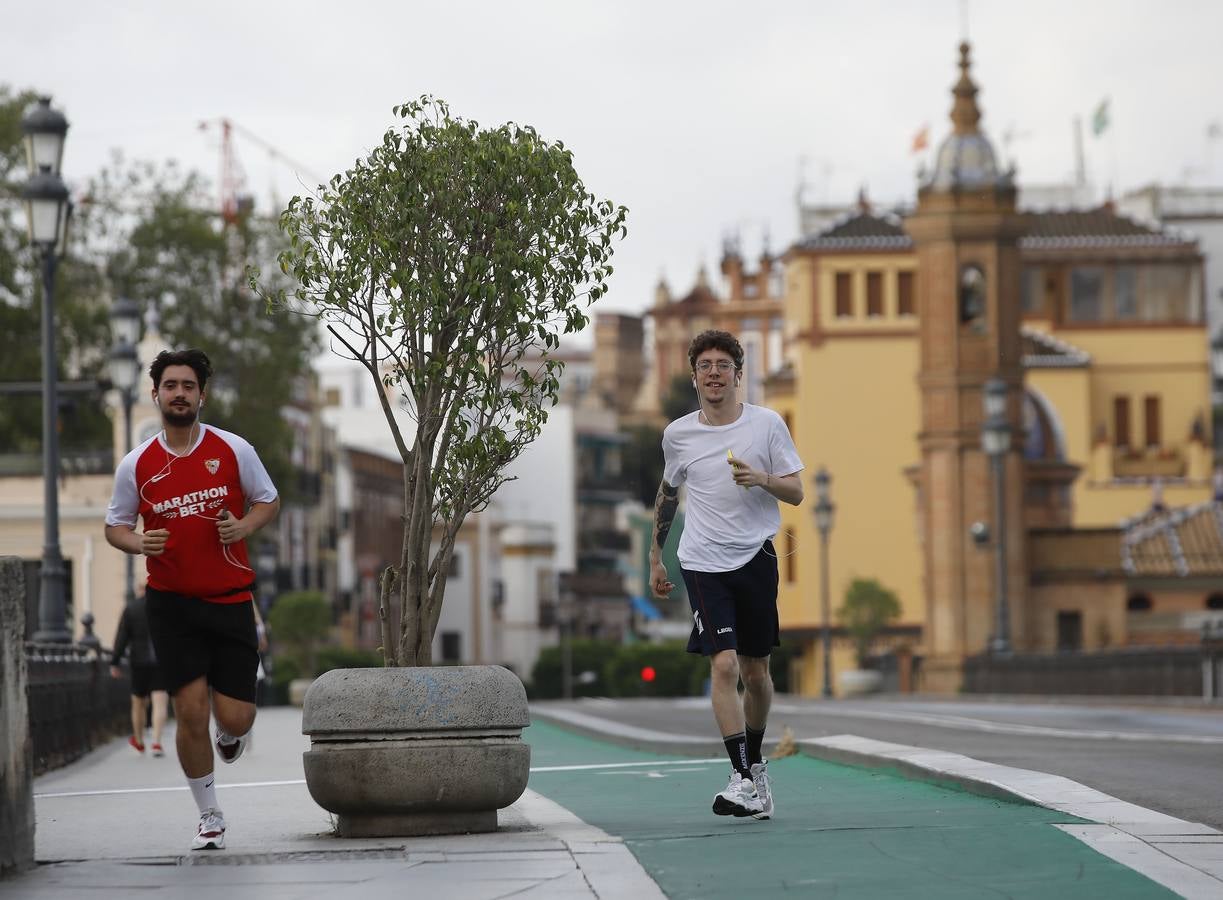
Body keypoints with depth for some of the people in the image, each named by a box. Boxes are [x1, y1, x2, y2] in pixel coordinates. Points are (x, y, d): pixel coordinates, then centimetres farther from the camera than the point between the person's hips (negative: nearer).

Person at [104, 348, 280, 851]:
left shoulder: (233, 450, -1)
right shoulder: (137, 465, 0)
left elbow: (268, 501, 10)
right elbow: (115, 525, 10)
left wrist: (244, 527, -11)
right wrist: (138, 543, -13)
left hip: (230, 600, 0)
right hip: (171, 603, 0)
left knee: (234, 717, -4)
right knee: (190, 711, -7)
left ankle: (231, 734, 36)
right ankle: (209, 819, 9)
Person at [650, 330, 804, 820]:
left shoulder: (766, 423, 0)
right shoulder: (678, 434, 3)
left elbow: (796, 492, 2)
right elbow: (668, 493, 20)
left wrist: (761, 479, -19)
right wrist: (655, 557, 22)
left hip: (756, 558, 1)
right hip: (703, 563, -1)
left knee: (755, 672, 9)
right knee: (724, 664, -16)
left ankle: (755, 759, 32)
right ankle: (744, 779, -19)